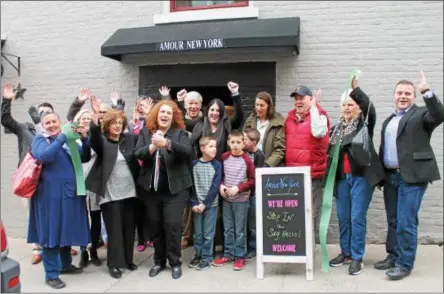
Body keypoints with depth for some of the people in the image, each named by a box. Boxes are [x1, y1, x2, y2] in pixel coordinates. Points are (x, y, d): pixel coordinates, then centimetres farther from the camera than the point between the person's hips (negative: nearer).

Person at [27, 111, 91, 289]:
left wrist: (85, 139, -11)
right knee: (52, 232, 1)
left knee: (68, 230, 16)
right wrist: (62, 137, -23)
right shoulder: (39, 139, -2)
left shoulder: (68, 140, 14)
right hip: (51, 195, -6)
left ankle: (66, 264, 34)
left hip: (70, 193, 6)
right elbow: (44, 156, -24)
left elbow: (85, 158, 4)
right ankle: (51, 274, 12)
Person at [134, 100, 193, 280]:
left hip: (175, 188, -3)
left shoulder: (180, 133, -2)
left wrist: (167, 143, -35)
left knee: (173, 225, -4)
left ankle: (175, 262, 14)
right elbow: (137, 153, -7)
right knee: (155, 225, 11)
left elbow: (188, 152, -19)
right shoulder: (146, 132, 6)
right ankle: (159, 261, 27)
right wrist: (152, 146, -27)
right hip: (151, 188, 3)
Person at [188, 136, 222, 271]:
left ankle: (207, 257, 18)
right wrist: (194, 203, -9)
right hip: (197, 204, 2)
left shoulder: (217, 165, -5)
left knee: (208, 233, 4)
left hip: (211, 204, -2)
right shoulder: (194, 164, 0)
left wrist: (205, 204, -12)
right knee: (197, 233, 11)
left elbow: (215, 187, -9)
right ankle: (198, 255, 26)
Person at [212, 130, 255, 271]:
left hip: (241, 200, -4)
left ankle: (240, 256, 16)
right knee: (227, 229, 13)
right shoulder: (224, 157, 2)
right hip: (226, 199, 4)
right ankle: (228, 254, 26)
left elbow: (253, 180, -8)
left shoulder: (247, 160, -10)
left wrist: (238, 188, -16)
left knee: (240, 229, 5)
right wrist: (221, 185, -5)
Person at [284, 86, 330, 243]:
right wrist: (286, 164, 16)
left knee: (311, 212, -1)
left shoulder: (319, 114, -4)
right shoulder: (290, 116, 13)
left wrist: (313, 107, -17)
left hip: (312, 172, -6)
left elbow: (318, 132, -26)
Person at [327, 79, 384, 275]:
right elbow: (331, 151, 17)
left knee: (357, 217, -4)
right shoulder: (337, 128, 15)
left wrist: (356, 88, -28)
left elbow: (370, 108, -21)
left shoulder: (364, 123, 0)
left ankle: (357, 257, 7)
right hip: (342, 177, 5)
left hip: (361, 175, -5)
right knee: (342, 216, 9)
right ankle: (346, 252, 23)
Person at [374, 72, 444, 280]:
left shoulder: (421, 114, 0)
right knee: (393, 221, 14)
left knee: (406, 222, -5)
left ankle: (405, 264, 6)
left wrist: (426, 91, -28)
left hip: (412, 176, -7)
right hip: (391, 176, 7)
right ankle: (393, 257, 26)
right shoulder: (389, 120, 19)